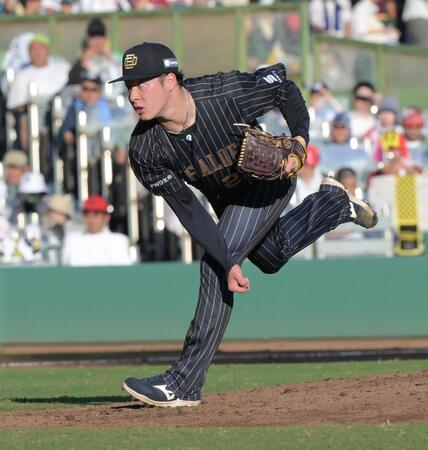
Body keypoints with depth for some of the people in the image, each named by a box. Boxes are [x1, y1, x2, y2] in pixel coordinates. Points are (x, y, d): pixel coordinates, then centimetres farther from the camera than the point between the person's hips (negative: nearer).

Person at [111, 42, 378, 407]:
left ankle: (185, 384, -16)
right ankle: (334, 204, 50)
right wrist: (228, 263, -36)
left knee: (213, 267, -19)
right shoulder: (145, 150, -29)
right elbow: (189, 212, -27)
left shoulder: (228, 93, -36)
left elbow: (282, 83, -15)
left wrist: (300, 138, -28)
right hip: (224, 197, 5)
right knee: (272, 258, 25)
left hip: (270, 177, -5)